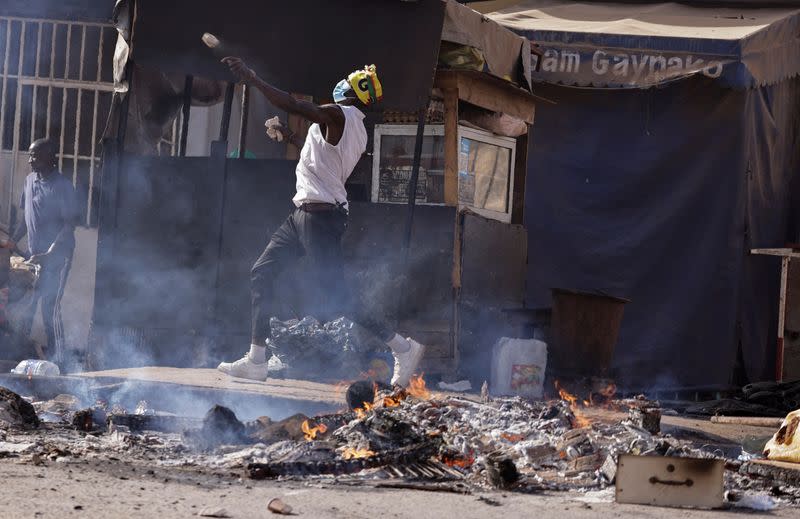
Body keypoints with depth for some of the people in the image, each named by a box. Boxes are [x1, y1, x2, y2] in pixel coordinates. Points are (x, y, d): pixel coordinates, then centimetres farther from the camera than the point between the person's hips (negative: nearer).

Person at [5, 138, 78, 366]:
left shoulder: (62, 186, -14)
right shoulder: (30, 181, 8)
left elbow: (70, 224, -16)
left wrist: (49, 254, -22)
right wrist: (13, 241, 10)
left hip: (57, 256, -7)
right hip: (35, 254, 7)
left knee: (49, 305, -8)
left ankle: (56, 356, -1)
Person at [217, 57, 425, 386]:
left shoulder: (338, 115, -12)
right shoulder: (357, 130, 17)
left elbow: (292, 106, -23)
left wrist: (251, 78, -19)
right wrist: (289, 137, 39)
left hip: (319, 214, -10)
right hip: (304, 212, 10)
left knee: (334, 293, -10)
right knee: (261, 273, 9)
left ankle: (402, 347, -4)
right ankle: (256, 361, 8)